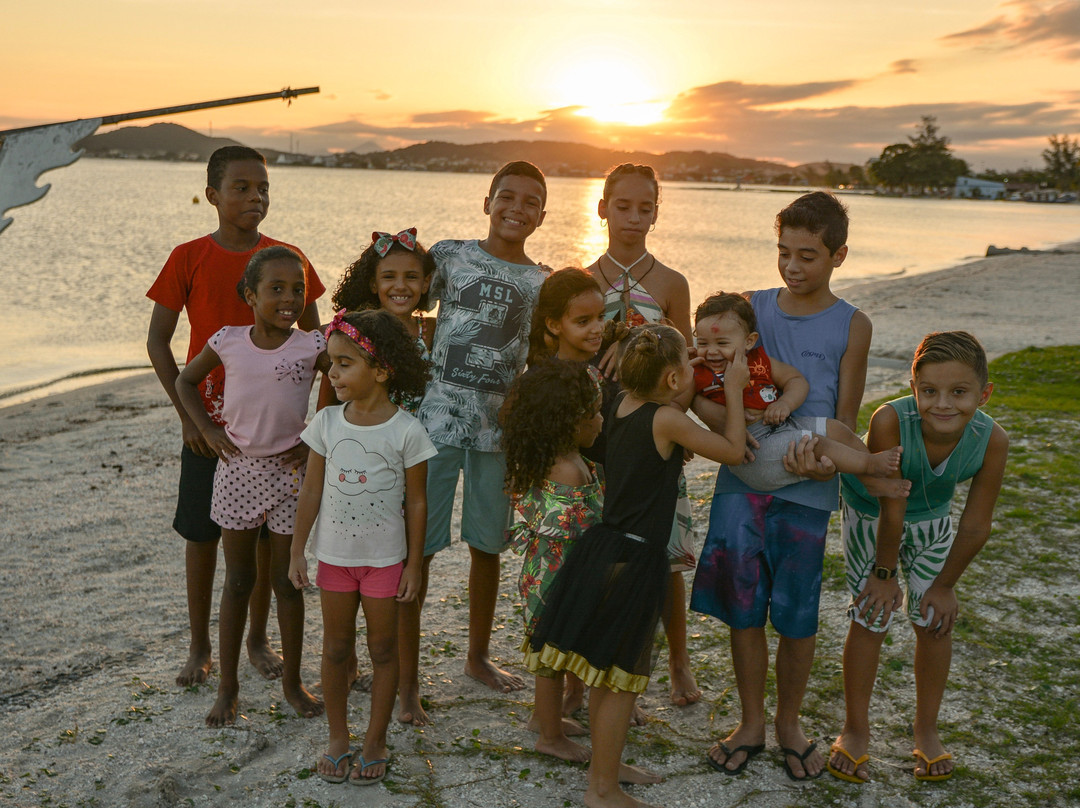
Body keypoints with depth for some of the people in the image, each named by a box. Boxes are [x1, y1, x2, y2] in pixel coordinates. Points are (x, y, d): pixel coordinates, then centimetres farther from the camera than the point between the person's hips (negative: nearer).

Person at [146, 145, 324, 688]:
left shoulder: (288, 258, -1)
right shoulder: (189, 259, -6)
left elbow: (313, 339, 7)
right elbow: (157, 343, -3)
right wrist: (187, 414, -9)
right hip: (209, 423, -1)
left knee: (268, 533, 9)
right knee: (202, 533, 8)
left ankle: (258, 639, 26)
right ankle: (200, 647, 24)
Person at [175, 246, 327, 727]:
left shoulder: (312, 347, -10)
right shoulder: (228, 342, -5)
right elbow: (186, 381, 11)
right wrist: (208, 430, 0)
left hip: (289, 471, -1)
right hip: (238, 470, 1)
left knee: (287, 579, 8)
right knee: (237, 580, 10)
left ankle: (292, 681, 24)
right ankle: (228, 686, 22)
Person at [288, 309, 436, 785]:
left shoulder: (406, 431, -14)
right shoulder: (326, 423, -6)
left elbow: (417, 501, -7)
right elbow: (312, 490, 1)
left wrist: (414, 564, -5)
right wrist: (297, 551, 2)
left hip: (385, 558, -2)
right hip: (334, 554, 3)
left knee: (383, 649, 10)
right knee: (335, 648, 13)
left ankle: (375, 741, 25)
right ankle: (338, 738, 29)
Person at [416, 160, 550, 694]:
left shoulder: (542, 283, 8)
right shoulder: (450, 256, 2)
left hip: (500, 424, 3)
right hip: (439, 415, -2)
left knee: (488, 544, 12)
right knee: (419, 542, -1)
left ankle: (478, 656, 29)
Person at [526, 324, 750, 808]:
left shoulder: (621, 405, 4)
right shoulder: (667, 420, -16)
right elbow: (734, 451, -7)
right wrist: (734, 391, 3)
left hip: (602, 546, 8)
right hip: (636, 558, -8)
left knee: (605, 671, 19)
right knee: (621, 678, 3)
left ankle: (604, 767, 34)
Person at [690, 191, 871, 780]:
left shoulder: (851, 326, 2)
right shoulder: (751, 308, 7)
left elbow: (845, 421, 1)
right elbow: (705, 393, 7)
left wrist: (825, 461, -20)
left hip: (804, 490, -2)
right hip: (741, 478, 2)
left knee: (796, 615, 6)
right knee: (743, 606, 6)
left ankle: (788, 722, 29)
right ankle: (750, 722, 25)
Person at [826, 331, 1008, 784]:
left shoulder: (992, 440, -31)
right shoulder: (890, 421, -41)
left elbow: (976, 526, -17)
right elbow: (890, 508, -28)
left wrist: (945, 585, -7)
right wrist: (885, 573, -16)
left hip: (931, 522, 3)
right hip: (869, 517, -2)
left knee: (935, 621, 5)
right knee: (869, 619, 0)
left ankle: (926, 729, 28)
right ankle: (856, 730, 20)